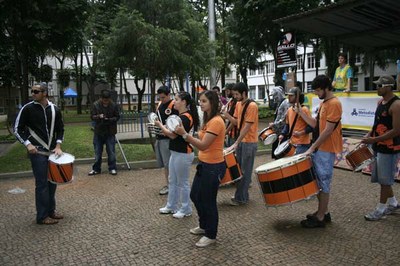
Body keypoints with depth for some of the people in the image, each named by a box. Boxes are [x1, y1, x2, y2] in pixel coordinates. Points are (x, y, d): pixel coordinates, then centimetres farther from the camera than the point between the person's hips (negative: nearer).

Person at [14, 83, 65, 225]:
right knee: (42, 183, -4)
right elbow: (17, 129, -2)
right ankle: (42, 216, 6)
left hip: (52, 150, 4)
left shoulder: (54, 109, 4)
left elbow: (60, 129, 11)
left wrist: (58, 145, -1)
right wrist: (27, 144, -14)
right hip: (37, 152, -4)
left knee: (52, 181, 10)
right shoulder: (27, 108, -6)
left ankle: (51, 210, 24)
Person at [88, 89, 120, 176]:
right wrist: (99, 116, -23)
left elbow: (117, 117, -1)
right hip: (98, 131, 1)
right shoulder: (95, 105, -5)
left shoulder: (114, 105, -6)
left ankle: (112, 168, 17)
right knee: (97, 152, 10)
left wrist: (109, 119, -20)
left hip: (110, 132, -1)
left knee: (111, 151, 4)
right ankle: (96, 169, 21)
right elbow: (92, 116, -2)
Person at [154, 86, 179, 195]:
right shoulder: (159, 104, 12)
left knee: (169, 164, -2)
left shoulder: (174, 105, -12)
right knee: (164, 164, 14)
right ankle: (168, 184, 25)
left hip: (168, 138, -8)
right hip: (159, 137, 8)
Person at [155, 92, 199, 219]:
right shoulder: (181, 116, 12)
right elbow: (172, 132, 12)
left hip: (183, 154, -10)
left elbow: (173, 135, -21)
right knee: (172, 181, 18)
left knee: (182, 183, 3)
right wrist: (163, 127, -4)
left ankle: (186, 209, 18)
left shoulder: (185, 117, -20)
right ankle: (171, 206, 31)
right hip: (175, 153, 10)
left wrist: (160, 125, -9)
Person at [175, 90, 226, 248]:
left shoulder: (216, 121, -21)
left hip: (214, 167, -10)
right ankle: (204, 226, 42)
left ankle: (211, 235, 23)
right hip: (204, 164, 10)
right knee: (195, 196, 20)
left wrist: (184, 134, -27)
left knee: (208, 201, 4)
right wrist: (187, 137, 5)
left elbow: (203, 145, -25)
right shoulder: (208, 120, 11)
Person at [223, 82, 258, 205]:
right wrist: (226, 114, -9)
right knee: (240, 169, 15)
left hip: (249, 142, -8)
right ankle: (241, 194, 27)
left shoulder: (252, 106, -20)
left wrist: (236, 143, -25)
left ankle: (241, 198, 10)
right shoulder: (238, 104, 7)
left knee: (245, 171, 1)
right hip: (241, 141, 9)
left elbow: (247, 127, -23)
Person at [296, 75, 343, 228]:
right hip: (319, 149, 10)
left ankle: (320, 218, 7)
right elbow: (315, 124, 14)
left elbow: (328, 130, -20)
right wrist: (300, 112, 5)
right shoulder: (323, 103, 14)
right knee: (319, 182, 15)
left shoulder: (334, 103, -16)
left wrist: (312, 148, -19)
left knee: (323, 183, -2)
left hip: (326, 150, -10)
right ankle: (322, 212, 27)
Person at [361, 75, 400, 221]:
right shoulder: (380, 102, 8)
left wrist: (374, 140, -23)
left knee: (384, 180, 3)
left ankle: (380, 209, 16)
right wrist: (369, 135, 3)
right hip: (378, 147, 8)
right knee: (382, 178, 18)